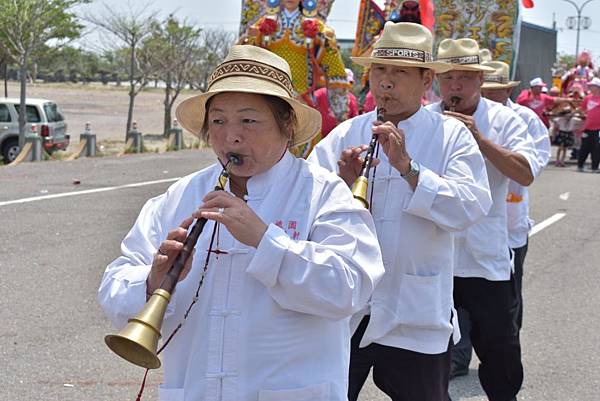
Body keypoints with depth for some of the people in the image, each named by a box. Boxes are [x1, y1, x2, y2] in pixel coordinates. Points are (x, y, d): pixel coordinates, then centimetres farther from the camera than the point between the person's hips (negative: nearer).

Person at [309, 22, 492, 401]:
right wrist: (342, 181, -20)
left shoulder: (452, 136, 0)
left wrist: (406, 165, -20)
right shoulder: (345, 134, 7)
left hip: (415, 317, -2)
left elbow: (471, 206, -15)